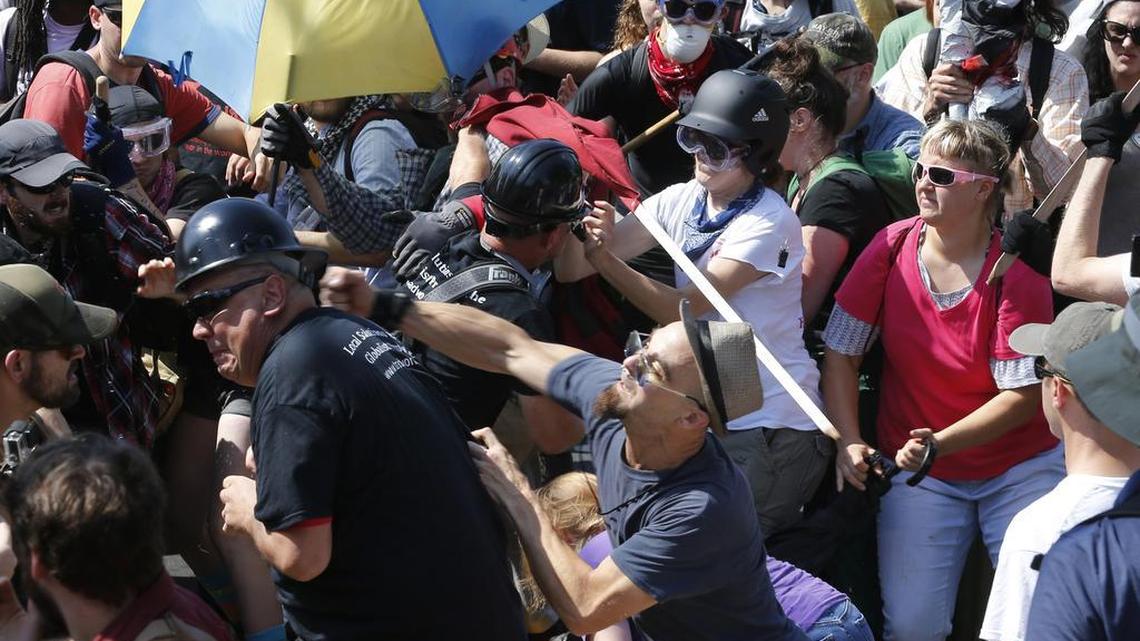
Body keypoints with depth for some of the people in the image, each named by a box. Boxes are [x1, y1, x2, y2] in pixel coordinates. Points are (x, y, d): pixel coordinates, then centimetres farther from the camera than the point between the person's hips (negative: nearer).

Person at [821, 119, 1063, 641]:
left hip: (1019, 468, -1)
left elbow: (1023, 396, -15)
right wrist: (849, 442, -14)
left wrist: (940, 443, -27)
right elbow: (840, 353, -2)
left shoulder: (1016, 274, -14)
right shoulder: (892, 246, -6)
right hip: (918, 473, 1)